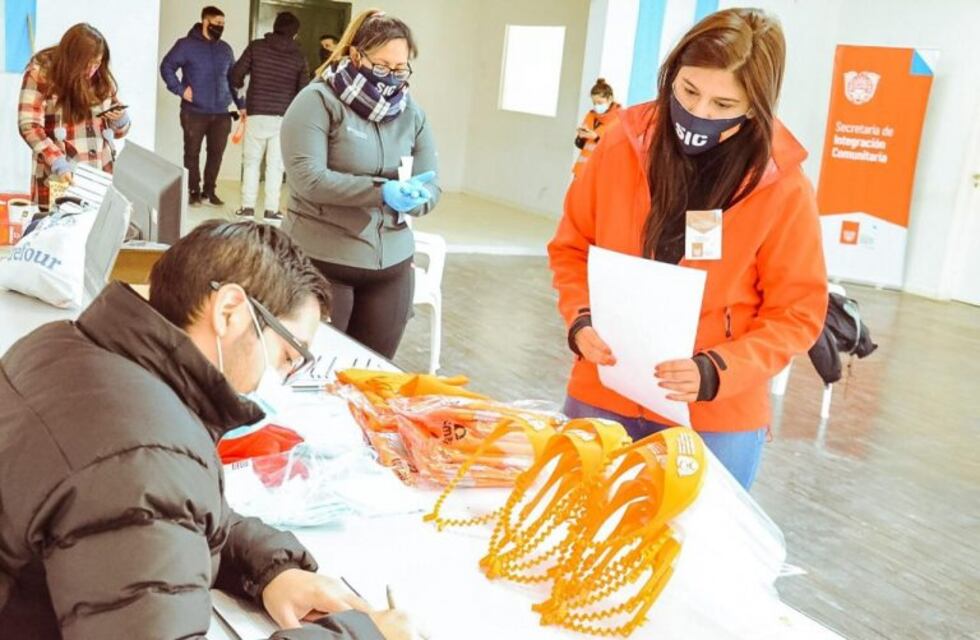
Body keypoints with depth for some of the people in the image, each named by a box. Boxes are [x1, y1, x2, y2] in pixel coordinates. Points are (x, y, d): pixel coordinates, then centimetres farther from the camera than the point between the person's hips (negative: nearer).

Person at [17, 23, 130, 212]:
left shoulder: (101, 77, 8)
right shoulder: (40, 72, -4)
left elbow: (117, 131, 17)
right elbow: (29, 126, -11)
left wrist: (121, 119, -7)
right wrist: (58, 163, -24)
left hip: (102, 178, 3)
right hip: (60, 179, -3)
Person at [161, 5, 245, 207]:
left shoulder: (225, 49, 12)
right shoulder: (186, 45, -2)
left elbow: (233, 79, 17)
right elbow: (166, 67, -1)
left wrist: (241, 105, 12)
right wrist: (180, 89, -11)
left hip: (220, 113, 4)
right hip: (194, 112, -4)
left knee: (216, 153, 5)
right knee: (192, 152, 2)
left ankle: (209, 190, 17)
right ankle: (194, 191, 13)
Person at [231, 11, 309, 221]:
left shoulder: (256, 47, 1)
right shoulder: (299, 57, 3)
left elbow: (236, 75, -1)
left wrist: (240, 86, 20)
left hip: (257, 113, 0)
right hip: (284, 117, 0)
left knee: (252, 161, 10)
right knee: (275, 164, 5)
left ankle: (248, 206, 8)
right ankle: (271, 209, 4)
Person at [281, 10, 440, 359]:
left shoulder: (412, 113, 8)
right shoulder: (318, 101, -8)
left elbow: (431, 189, 7)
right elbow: (307, 178, -18)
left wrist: (411, 197, -17)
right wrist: (381, 192, -26)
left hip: (391, 264, 5)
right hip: (321, 261, -4)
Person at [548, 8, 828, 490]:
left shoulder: (784, 188, -11)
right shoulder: (621, 148, -5)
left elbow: (795, 315, -6)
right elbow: (571, 249, 6)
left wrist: (716, 372, -20)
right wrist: (581, 320, -11)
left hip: (716, 421, -2)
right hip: (601, 397, 2)